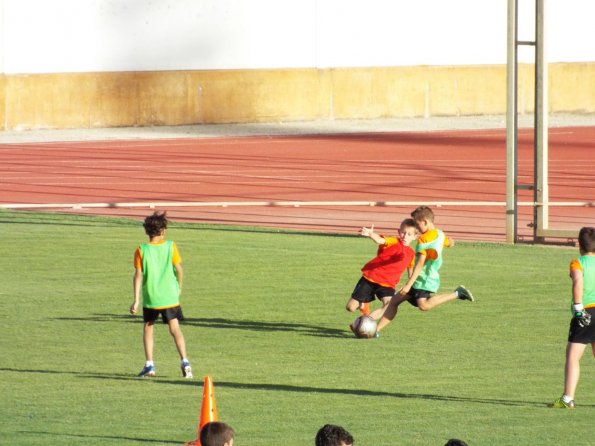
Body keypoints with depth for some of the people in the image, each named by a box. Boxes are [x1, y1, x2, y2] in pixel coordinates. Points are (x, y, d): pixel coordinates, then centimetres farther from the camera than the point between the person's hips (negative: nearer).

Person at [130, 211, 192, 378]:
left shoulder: (141, 250, -7)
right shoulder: (170, 246, -5)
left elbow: (138, 276, -9)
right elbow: (179, 269, -2)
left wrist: (136, 300, -7)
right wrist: (179, 287, 17)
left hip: (150, 297, 0)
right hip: (170, 296, 0)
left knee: (148, 328, 15)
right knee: (175, 329, 2)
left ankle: (149, 365, 8)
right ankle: (185, 361, -13)